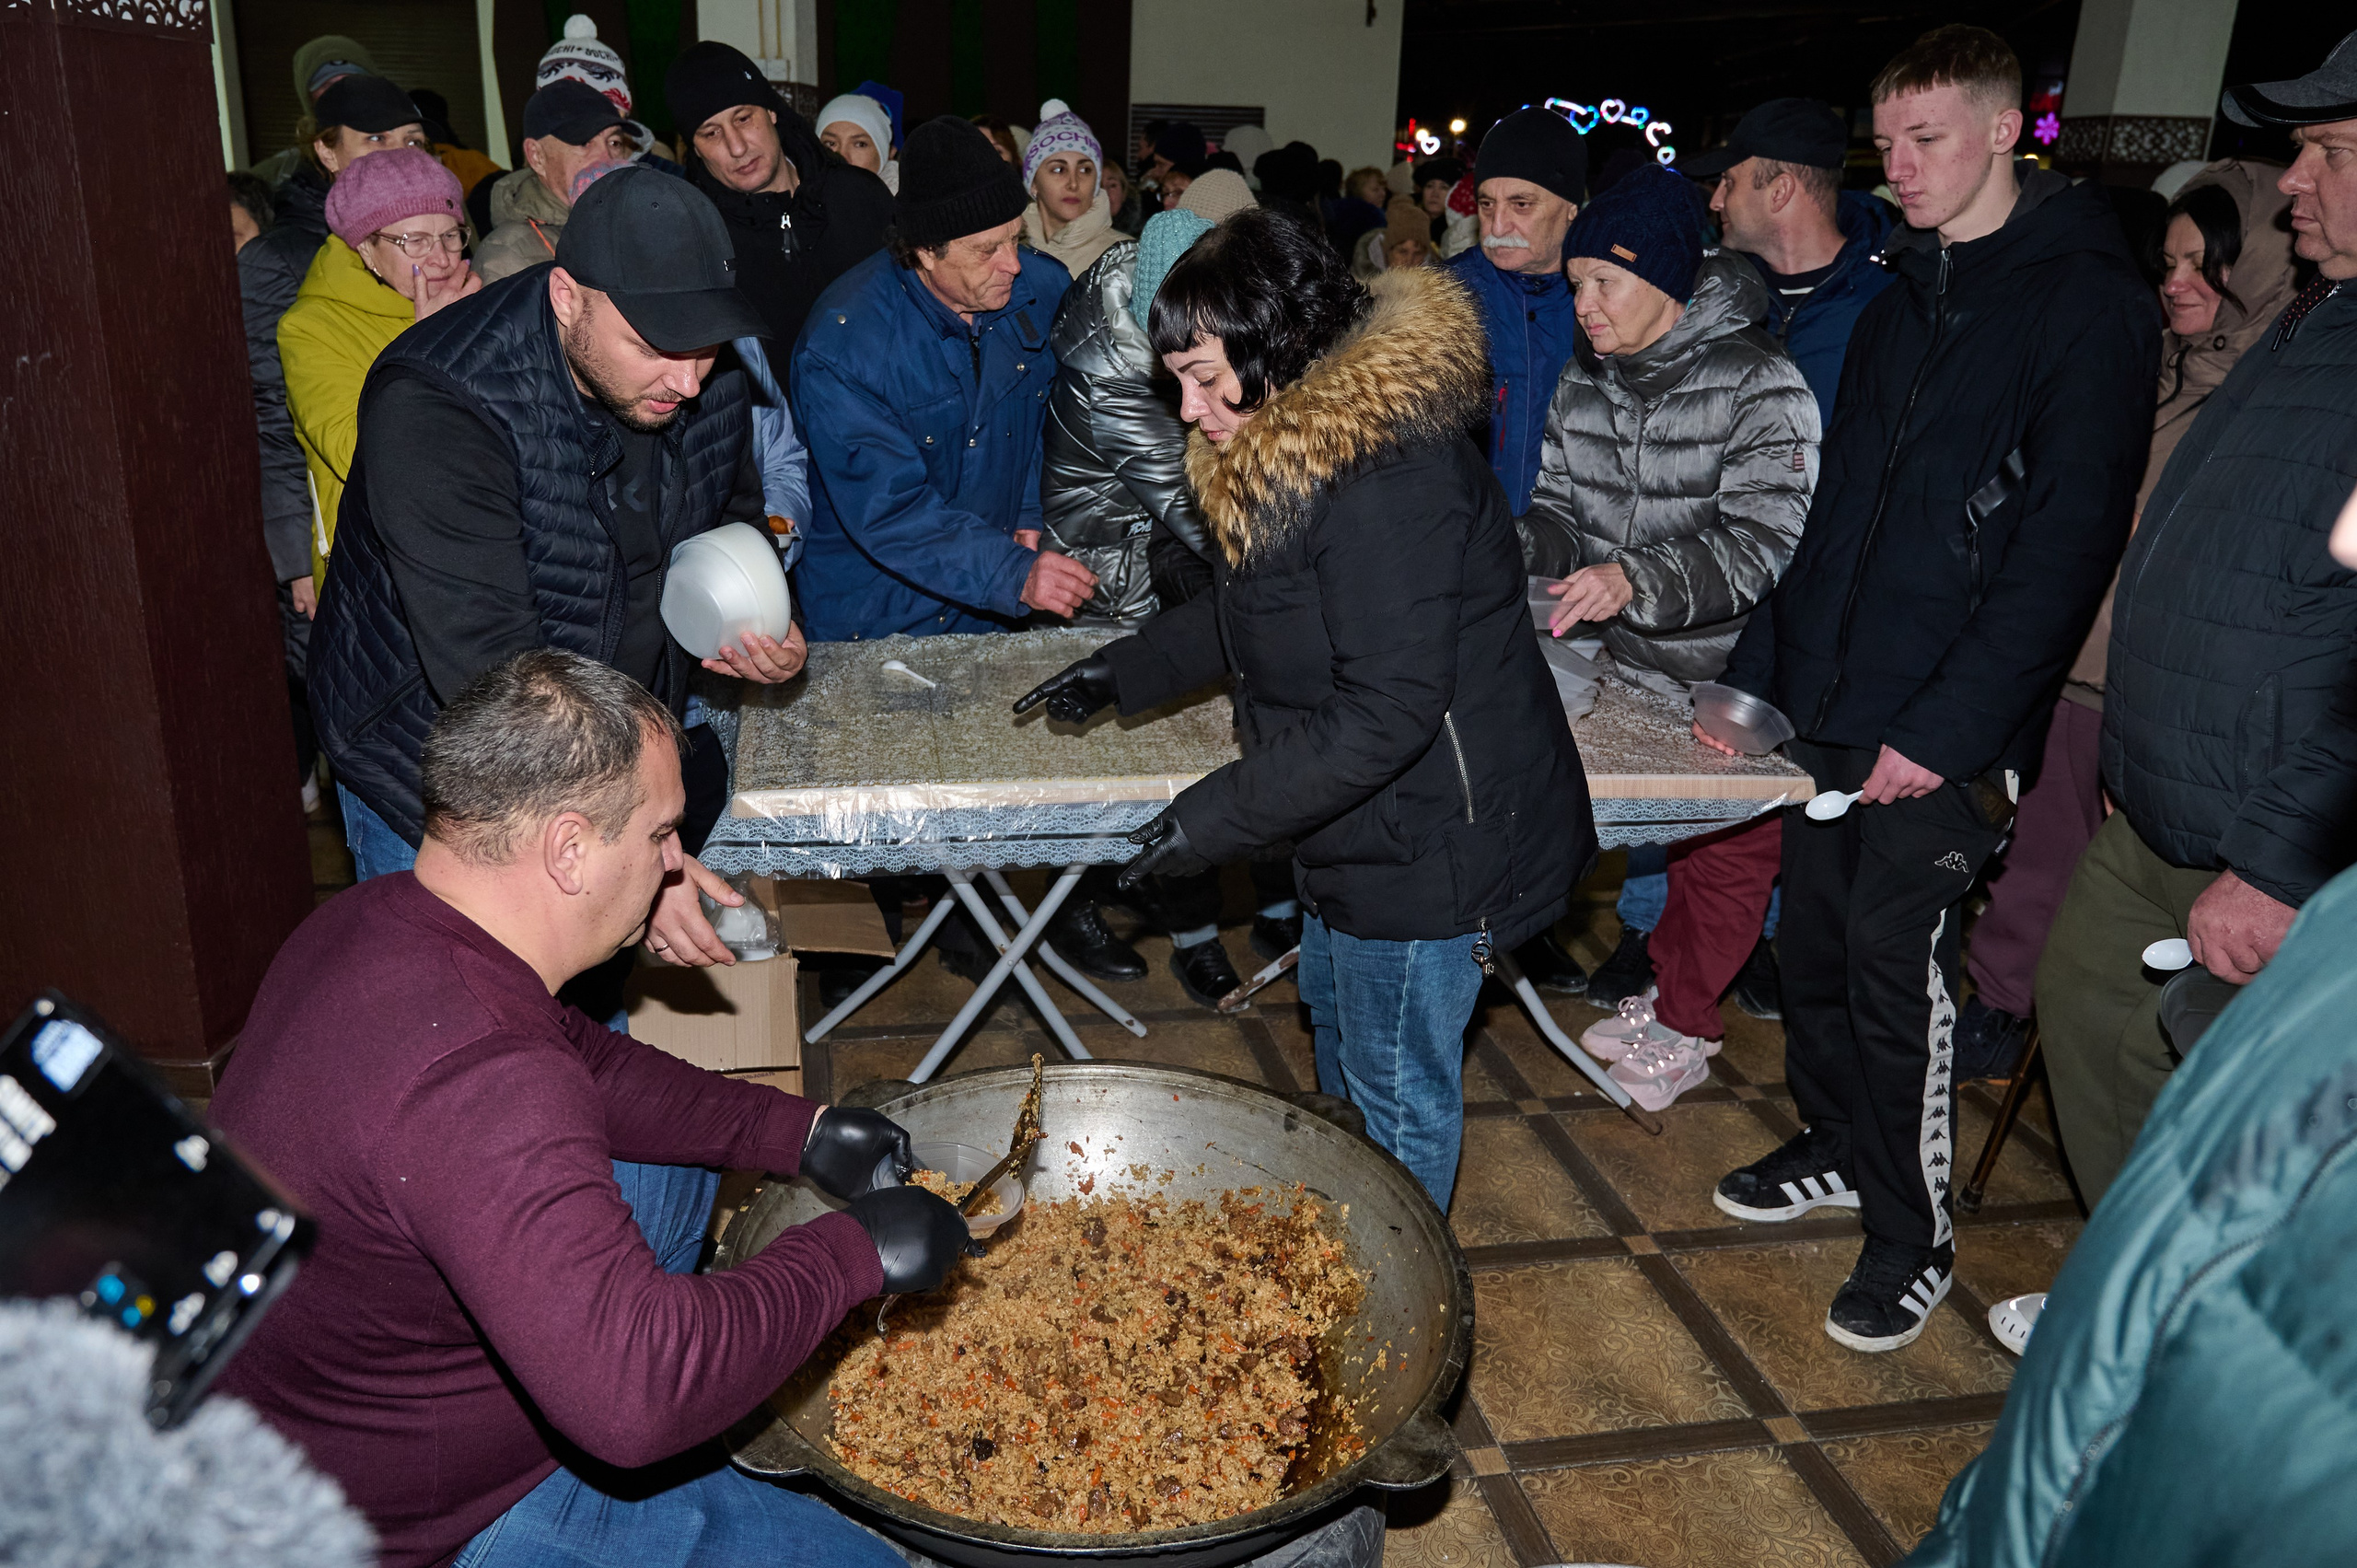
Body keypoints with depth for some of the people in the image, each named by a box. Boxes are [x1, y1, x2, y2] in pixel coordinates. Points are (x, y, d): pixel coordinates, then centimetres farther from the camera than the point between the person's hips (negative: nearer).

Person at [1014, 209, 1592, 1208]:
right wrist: (1125, 673, 16)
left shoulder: (1387, 480, -30)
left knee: (1397, 1085, 7)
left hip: (1432, 844, -11)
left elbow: (1389, 710, -31)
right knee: (1335, 1016, 28)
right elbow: (1250, 611, 19)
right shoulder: (1294, 445, 3)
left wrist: (1215, 819, -26)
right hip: (1363, 826, 11)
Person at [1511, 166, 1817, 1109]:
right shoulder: (1583, 383, 2)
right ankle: (1666, 993, 36)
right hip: (1630, 673, 5)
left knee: (1725, 853, 7)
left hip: (1731, 678, -5)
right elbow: (1562, 510, 7)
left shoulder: (1759, 386, -19)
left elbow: (1758, 546, -27)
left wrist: (1636, 581, -42)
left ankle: (1686, 1028, 25)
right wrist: (1512, 548, -16)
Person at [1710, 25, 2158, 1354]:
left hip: (1943, 726, -7)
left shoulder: (2087, 300, -9)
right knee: (1815, 942, 14)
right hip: (1828, 698, 7)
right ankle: (1840, 1152, 35)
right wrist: (1757, 670, 12)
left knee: (1896, 970, -1)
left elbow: (2069, 538, -15)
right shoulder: (1906, 293, 14)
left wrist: (1948, 726, -19)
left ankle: (1915, 1240, 17)